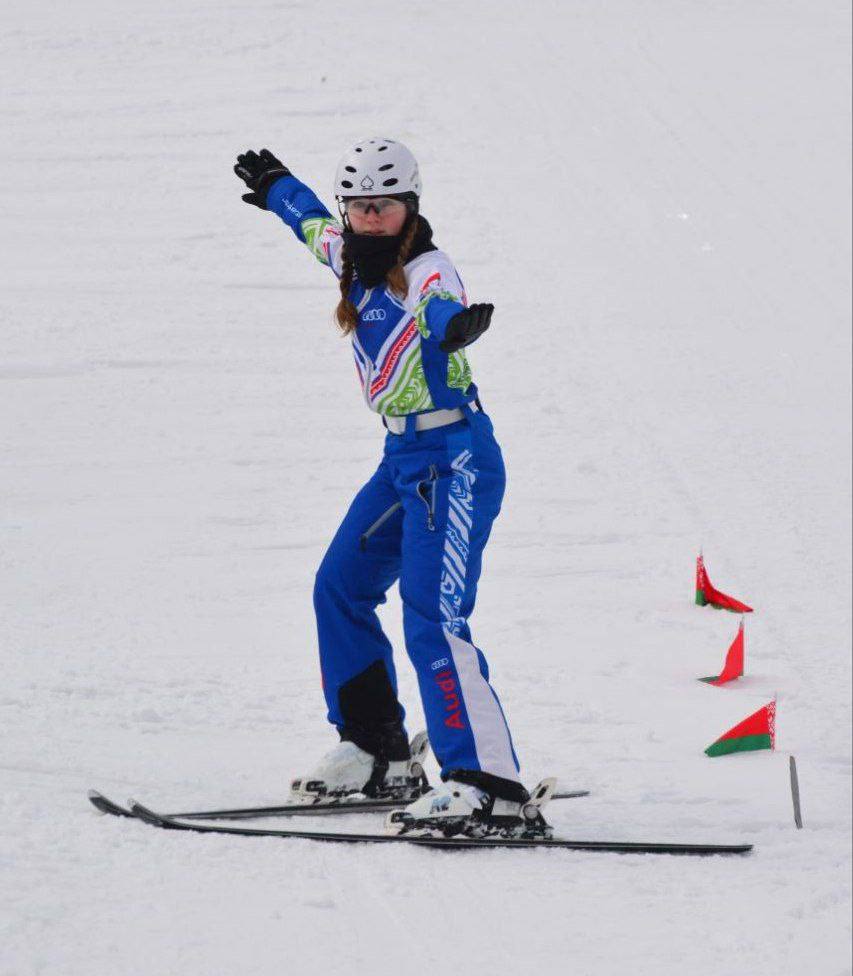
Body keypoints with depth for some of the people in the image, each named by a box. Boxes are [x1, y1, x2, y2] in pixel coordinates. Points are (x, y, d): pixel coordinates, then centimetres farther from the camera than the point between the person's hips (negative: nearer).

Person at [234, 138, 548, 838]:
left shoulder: (426, 271, -16)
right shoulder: (354, 256, 8)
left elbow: (442, 309, -42)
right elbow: (315, 222, 33)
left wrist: (453, 322, -65)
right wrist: (275, 184, 52)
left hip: (454, 458, -10)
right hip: (403, 457, 10)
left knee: (433, 619, -21)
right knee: (340, 589, 19)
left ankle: (490, 789, -27)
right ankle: (376, 753, 32)